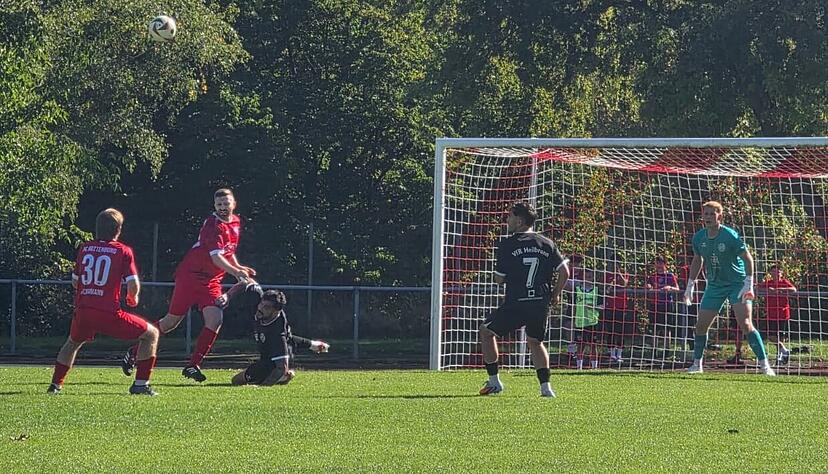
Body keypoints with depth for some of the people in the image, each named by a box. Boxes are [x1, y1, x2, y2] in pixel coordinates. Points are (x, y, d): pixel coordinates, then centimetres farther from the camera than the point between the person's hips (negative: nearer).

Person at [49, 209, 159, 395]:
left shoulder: (84, 248, 13)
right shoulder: (123, 251, 1)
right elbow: (133, 285, -6)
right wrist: (133, 298, 16)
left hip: (82, 312, 5)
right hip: (109, 313, -4)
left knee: (73, 342, 36)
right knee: (151, 334, 11)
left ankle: (55, 384, 30)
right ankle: (140, 384, 3)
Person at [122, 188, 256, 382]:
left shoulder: (236, 223, 9)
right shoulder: (213, 226, -19)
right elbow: (216, 257, -29)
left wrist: (238, 267, 14)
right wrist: (235, 272, -42)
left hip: (211, 282, 7)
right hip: (190, 276, -7)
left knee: (215, 320, -14)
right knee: (172, 321, 0)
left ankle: (193, 366, -8)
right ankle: (134, 352, 16)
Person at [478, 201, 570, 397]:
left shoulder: (507, 245, -4)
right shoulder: (547, 244, 6)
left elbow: (499, 279, 1)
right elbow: (564, 272, 3)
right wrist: (556, 294, 17)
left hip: (516, 304, -4)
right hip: (541, 304, 4)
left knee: (486, 332, 15)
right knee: (535, 342, 25)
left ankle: (494, 382, 13)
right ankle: (545, 387, 12)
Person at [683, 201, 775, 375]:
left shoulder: (730, 236, -18)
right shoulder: (699, 238, -2)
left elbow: (747, 258, -14)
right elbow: (697, 261, 16)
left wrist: (748, 285, -20)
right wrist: (690, 286, 16)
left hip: (737, 284, -6)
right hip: (714, 285, 6)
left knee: (745, 324, -17)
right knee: (701, 325, 3)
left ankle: (764, 364, -15)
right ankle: (696, 364, 19)